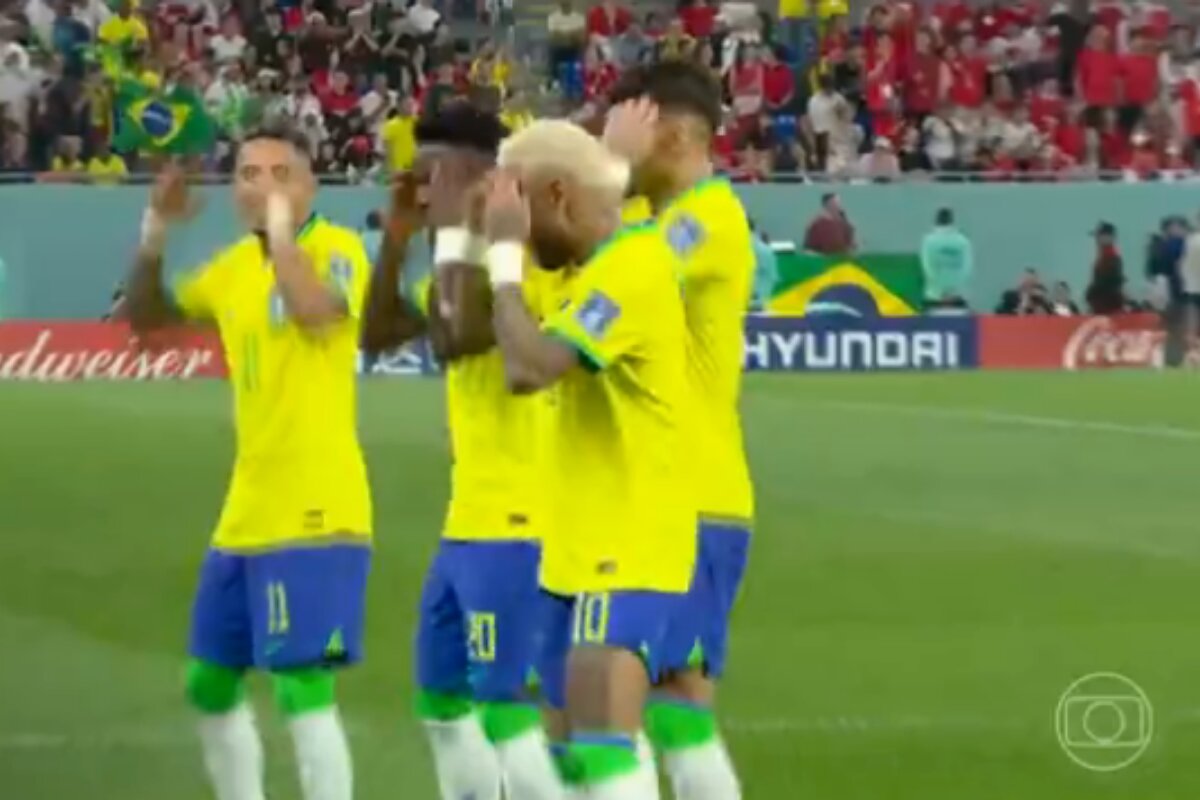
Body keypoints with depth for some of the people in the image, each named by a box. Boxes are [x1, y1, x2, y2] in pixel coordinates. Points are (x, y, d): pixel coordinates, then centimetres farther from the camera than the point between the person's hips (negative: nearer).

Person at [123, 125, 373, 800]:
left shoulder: (337, 248, -10)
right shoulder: (234, 266, 12)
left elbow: (315, 310, -32)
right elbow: (146, 317, 23)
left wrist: (282, 228, -22)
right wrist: (155, 237, 8)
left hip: (316, 514, -9)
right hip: (248, 514, 9)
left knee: (303, 689, -14)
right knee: (210, 685, 16)